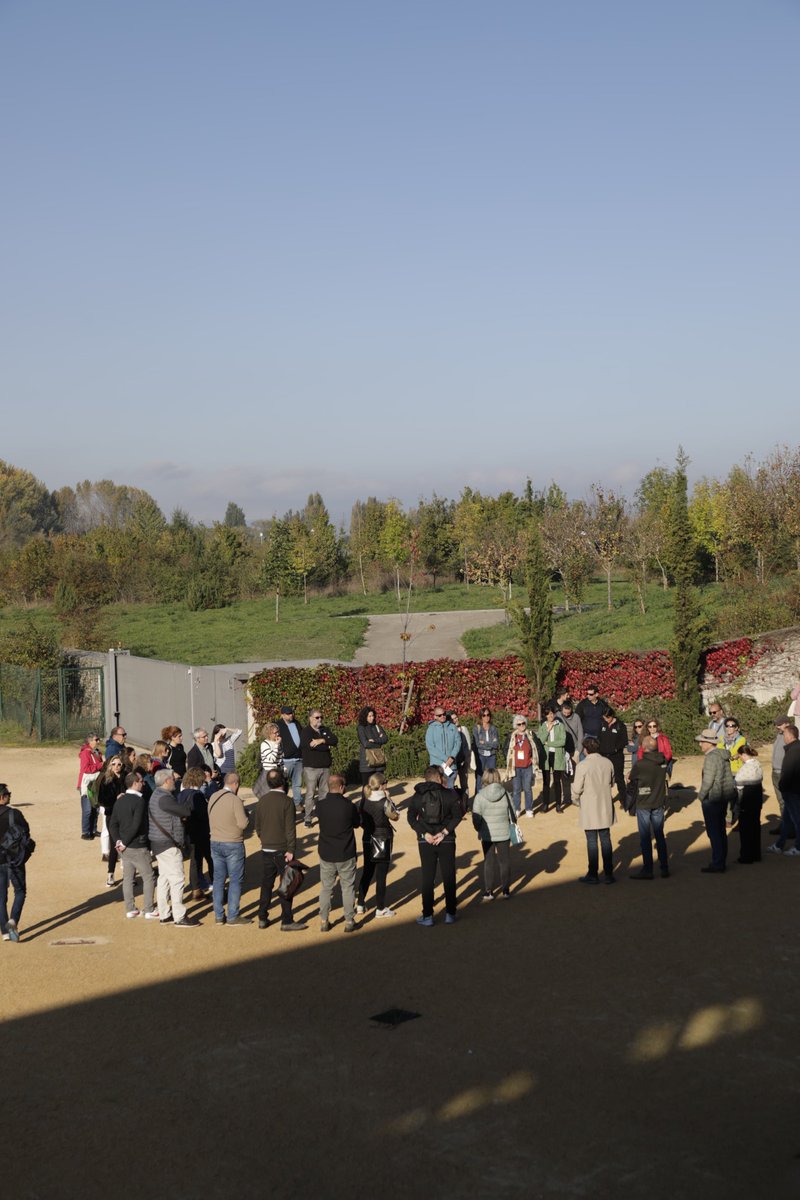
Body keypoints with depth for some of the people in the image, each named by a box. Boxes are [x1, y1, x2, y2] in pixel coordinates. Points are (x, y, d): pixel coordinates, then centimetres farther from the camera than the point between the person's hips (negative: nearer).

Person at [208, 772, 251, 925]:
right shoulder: (235, 800, -18)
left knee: (218, 879, 12)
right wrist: (245, 812, -1)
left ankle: (219, 915, 16)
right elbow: (243, 823, -18)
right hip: (233, 844, -6)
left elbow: (211, 819, 11)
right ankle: (233, 916, 4)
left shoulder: (213, 797, 2)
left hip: (215, 842, 6)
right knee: (236, 880, 3)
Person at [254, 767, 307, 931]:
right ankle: (287, 921, 4)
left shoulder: (262, 801, 3)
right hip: (282, 850, -5)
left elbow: (258, 827, 11)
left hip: (266, 850, 5)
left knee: (266, 884, 13)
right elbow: (290, 829, -16)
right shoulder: (286, 801, -14)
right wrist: (290, 850, -14)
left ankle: (262, 918, 18)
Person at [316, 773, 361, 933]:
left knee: (325, 888, 15)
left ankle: (324, 922, 20)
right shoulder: (349, 806, -18)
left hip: (326, 854, 3)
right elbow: (357, 823, -1)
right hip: (346, 855, -3)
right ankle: (349, 921, 15)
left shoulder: (321, 805, -10)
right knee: (348, 887, 11)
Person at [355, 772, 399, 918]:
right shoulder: (384, 802, -18)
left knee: (366, 873, 17)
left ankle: (360, 905, 22)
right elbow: (395, 817, -4)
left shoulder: (364, 801, -4)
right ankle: (380, 909, 10)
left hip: (368, 839, 5)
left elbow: (361, 821, 3)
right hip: (383, 841, -5)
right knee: (381, 875, 3)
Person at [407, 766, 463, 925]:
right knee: (449, 878, 10)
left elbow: (411, 817, -7)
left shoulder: (417, 796, 1)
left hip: (425, 842, 1)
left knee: (427, 879, 7)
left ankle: (427, 916, 9)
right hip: (447, 841, -1)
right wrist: (444, 832, -12)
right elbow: (457, 815, -11)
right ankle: (450, 914, 14)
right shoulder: (448, 794, -4)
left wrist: (424, 834, -10)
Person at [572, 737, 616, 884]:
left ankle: (593, 875, 11)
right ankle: (608, 874, 14)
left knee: (592, 840, 4)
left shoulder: (582, 766, -17)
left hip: (589, 808, -4)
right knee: (606, 839, 11)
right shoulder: (608, 763, -1)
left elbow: (577, 789, -13)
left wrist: (576, 800, 6)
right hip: (605, 807, 4)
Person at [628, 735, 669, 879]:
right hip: (659, 803, 5)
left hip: (644, 805, -5)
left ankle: (647, 870, 10)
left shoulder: (640, 764, -21)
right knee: (660, 835, 15)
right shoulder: (663, 760, -6)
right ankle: (664, 868, 21)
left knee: (645, 837, 5)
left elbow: (631, 779, -6)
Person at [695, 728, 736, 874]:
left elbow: (708, 780, -22)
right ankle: (721, 862, 22)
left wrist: (701, 795, -9)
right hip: (724, 797, 9)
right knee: (721, 831, 15)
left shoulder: (711, 757, -19)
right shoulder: (723, 755, 9)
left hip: (712, 799, -9)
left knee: (713, 832, -4)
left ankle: (716, 864, -1)